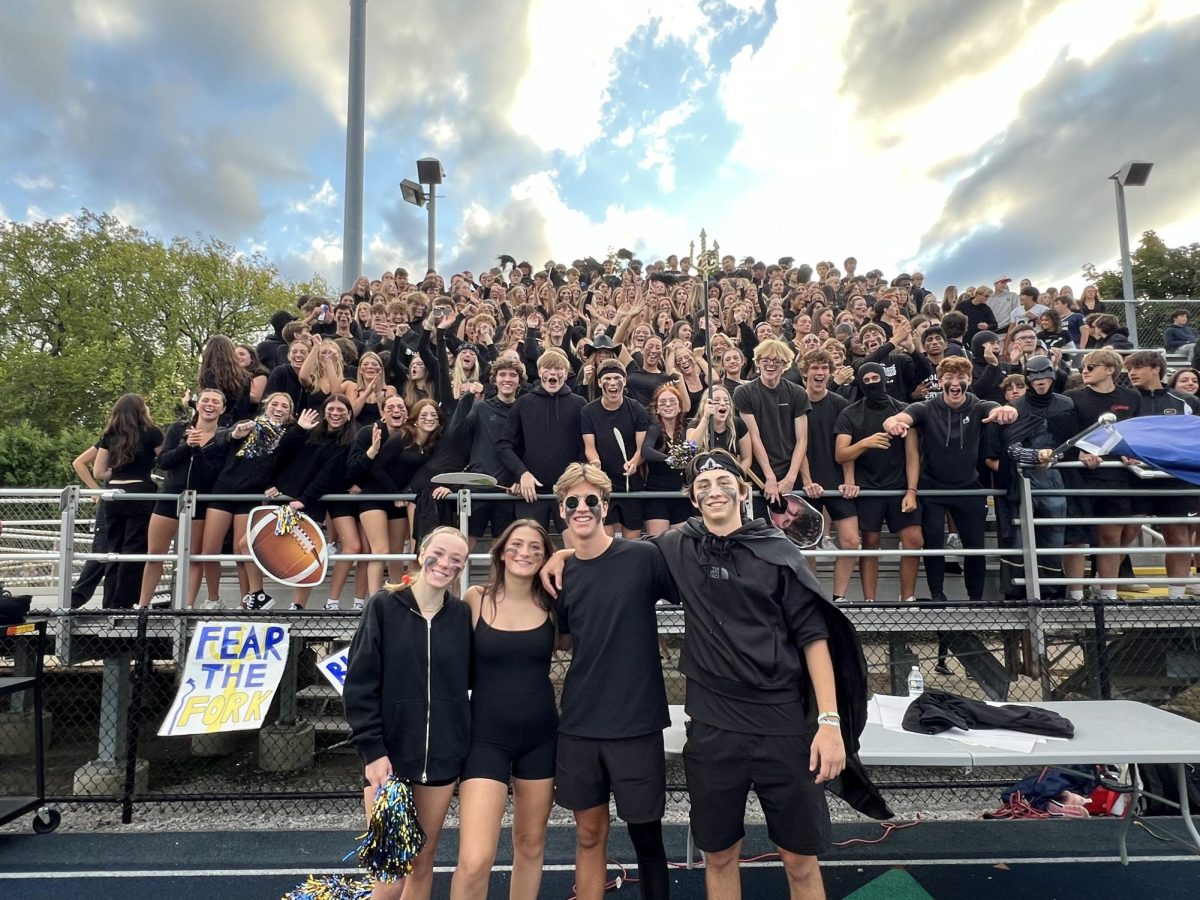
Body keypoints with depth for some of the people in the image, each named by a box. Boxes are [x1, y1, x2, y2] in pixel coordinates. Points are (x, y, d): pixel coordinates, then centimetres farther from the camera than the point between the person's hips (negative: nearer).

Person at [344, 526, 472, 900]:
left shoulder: (462, 614, 0)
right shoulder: (384, 606, -7)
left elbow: (473, 680, 7)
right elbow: (359, 685, -8)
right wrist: (372, 750, -13)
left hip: (442, 757, 3)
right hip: (389, 755, -2)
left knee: (423, 862, 14)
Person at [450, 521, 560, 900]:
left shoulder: (550, 605, -1)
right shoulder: (476, 598, -6)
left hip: (540, 737, 3)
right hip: (487, 737, -3)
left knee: (530, 844, 18)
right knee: (475, 861, -12)